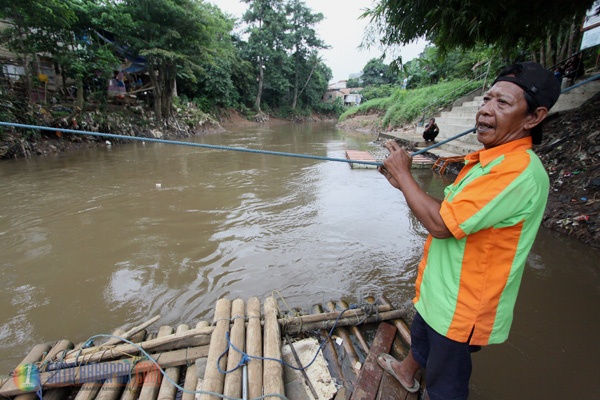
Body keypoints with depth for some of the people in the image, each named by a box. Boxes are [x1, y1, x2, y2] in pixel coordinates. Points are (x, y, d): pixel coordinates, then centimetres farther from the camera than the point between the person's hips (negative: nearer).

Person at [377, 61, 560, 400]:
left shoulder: (519, 170, -29)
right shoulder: (489, 158, 3)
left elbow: (441, 224, -31)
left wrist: (403, 174, -20)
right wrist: (405, 184, 0)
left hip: (461, 305, -9)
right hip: (441, 290, 10)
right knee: (420, 336, 34)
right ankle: (407, 371, 62)